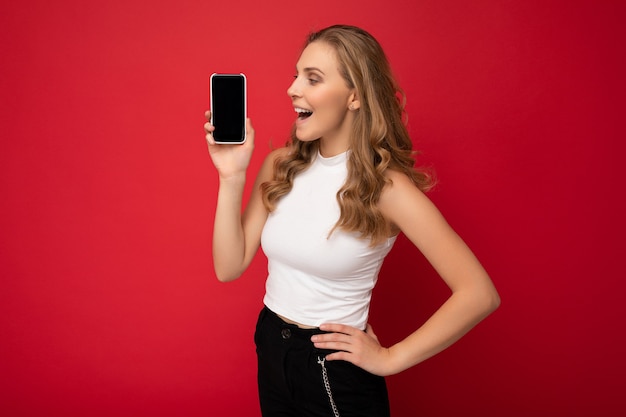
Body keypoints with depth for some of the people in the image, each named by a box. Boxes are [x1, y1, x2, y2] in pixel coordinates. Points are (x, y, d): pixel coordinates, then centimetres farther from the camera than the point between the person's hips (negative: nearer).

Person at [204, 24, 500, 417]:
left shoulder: (384, 187, -20)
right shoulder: (280, 166, -4)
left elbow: (479, 294, -21)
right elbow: (230, 267, -6)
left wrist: (390, 358, -15)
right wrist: (232, 176, -15)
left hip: (335, 369, -5)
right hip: (270, 349, 6)